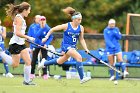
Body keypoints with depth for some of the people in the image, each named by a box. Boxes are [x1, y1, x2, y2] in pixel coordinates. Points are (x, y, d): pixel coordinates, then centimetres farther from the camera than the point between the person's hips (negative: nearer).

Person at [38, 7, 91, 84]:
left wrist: (86, 49, -4)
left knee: (60, 61, 22)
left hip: (73, 47, 6)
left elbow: (81, 39, 8)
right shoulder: (66, 26, -14)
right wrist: (46, 37, -7)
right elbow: (53, 29, -4)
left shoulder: (81, 28, -2)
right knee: (79, 57, -25)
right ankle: (82, 78, -23)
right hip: (66, 45, -6)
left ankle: (44, 62, 47)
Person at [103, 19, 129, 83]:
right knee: (111, 63, 1)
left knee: (120, 59, -15)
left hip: (117, 47, 1)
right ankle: (112, 76, 7)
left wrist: (115, 33, -17)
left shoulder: (116, 29, 9)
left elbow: (119, 37, 1)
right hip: (110, 48, -1)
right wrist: (111, 45, -24)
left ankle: (124, 71, -24)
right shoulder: (106, 30, 0)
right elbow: (106, 39, -10)